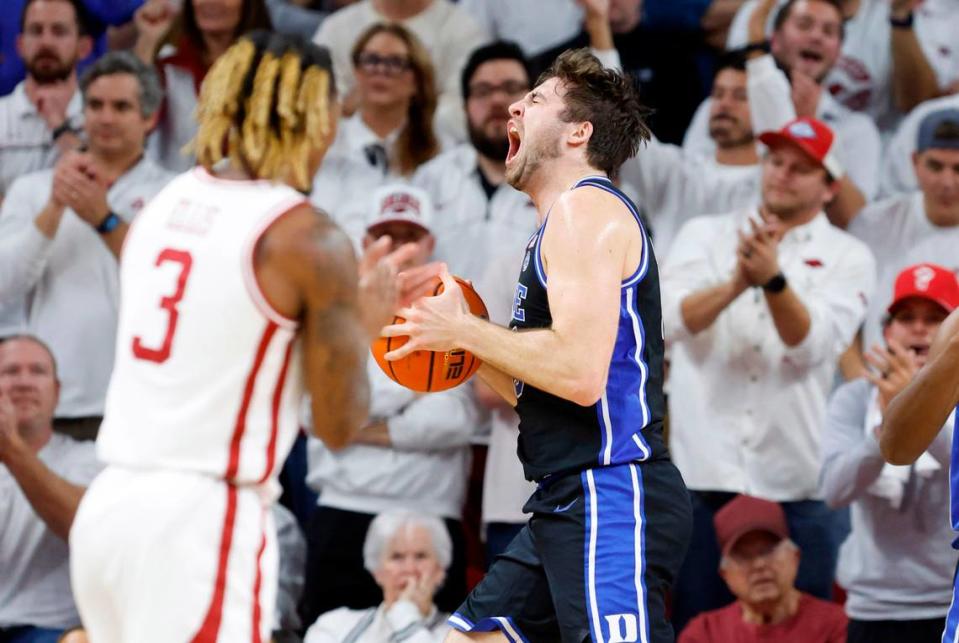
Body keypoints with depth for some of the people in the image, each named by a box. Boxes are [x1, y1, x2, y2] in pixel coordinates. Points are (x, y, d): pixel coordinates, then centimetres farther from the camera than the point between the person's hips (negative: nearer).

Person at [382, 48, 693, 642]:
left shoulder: (585, 208, -9)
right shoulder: (568, 221, 22)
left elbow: (580, 372, -22)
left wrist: (462, 330, -11)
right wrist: (464, 344, 14)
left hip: (611, 501, -11)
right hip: (569, 505, 11)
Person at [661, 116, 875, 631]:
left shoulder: (848, 257, 5)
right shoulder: (705, 235, 10)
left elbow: (811, 345, -11)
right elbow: (671, 318, -8)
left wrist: (774, 279, -29)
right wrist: (735, 284, -27)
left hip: (797, 482, -1)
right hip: (706, 473, 1)